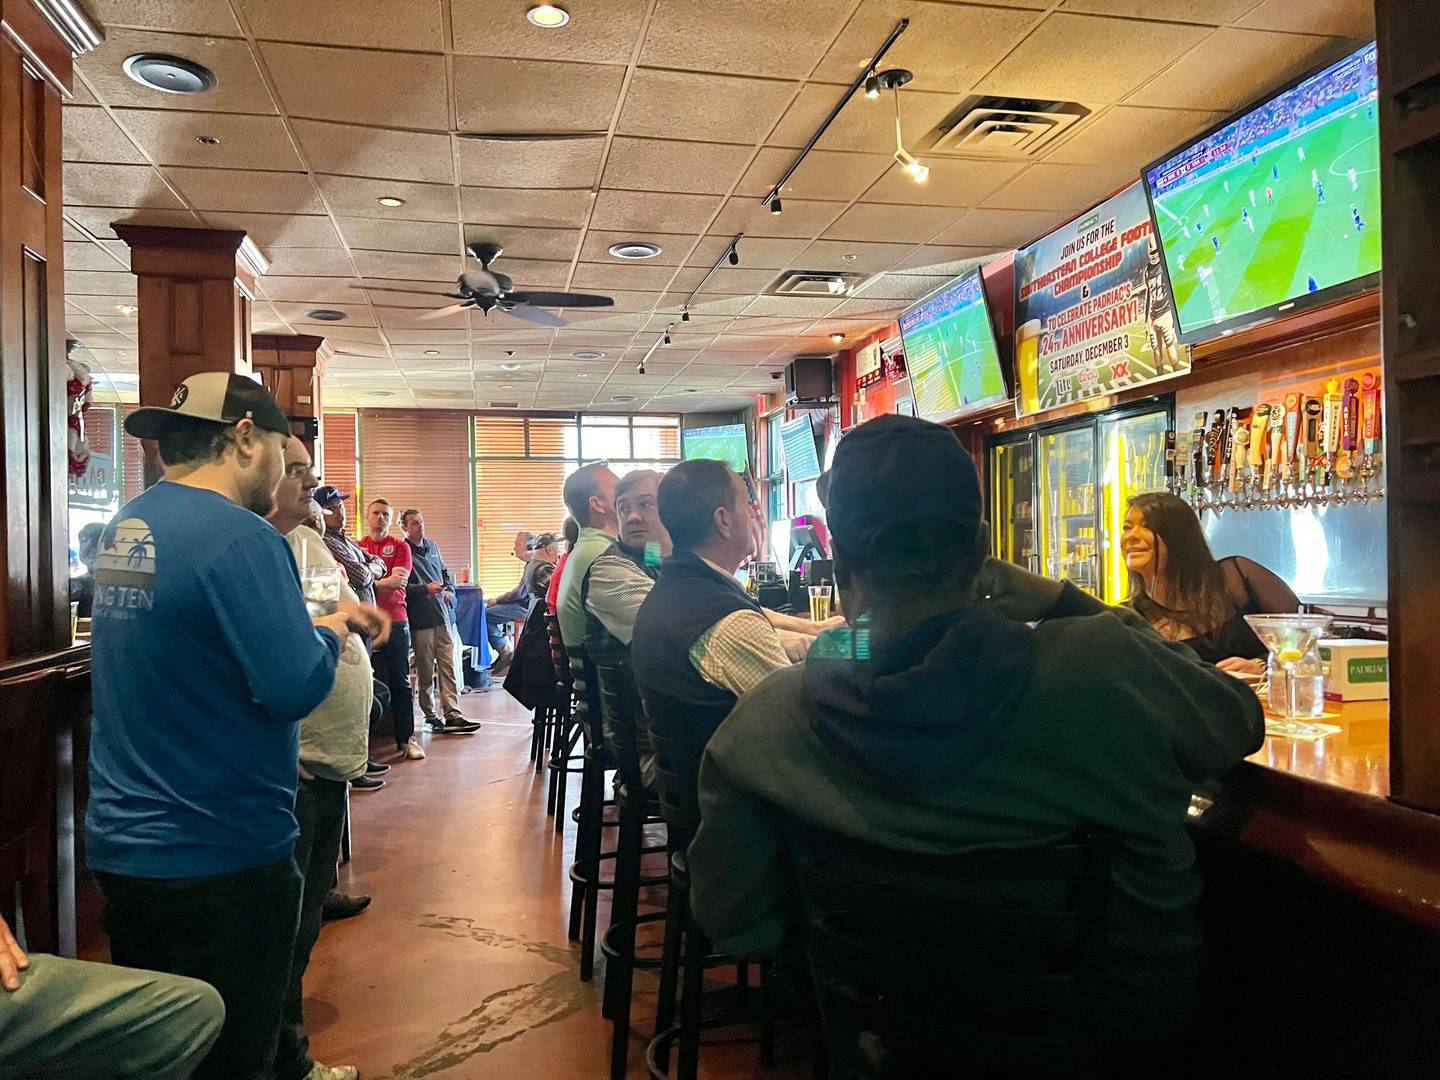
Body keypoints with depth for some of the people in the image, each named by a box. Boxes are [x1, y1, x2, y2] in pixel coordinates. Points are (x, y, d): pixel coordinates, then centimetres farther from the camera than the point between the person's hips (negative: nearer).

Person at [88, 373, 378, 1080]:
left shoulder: (122, 530, 7)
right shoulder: (240, 537, -21)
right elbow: (294, 689, -25)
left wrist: (321, 622, 10)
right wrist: (330, 634, -5)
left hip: (118, 848, 9)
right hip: (219, 857, -8)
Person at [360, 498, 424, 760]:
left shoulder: (400, 547, 8)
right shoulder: (357, 547, 10)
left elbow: (400, 582, -4)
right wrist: (386, 581, -9)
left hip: (395, 621, 0)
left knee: (400, 682, 2)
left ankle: (406, 738, 7)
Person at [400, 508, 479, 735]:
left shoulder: (432, 546, 14)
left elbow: (445, 572, 26)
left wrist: (449, 590, 9)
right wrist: (425, 588, -20)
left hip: (442, 616, 6)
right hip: (420, 620, -6)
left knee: (448, 666, 1)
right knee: (425, 671, 3)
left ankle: (452, 715, 1)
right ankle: (430, 715, 13)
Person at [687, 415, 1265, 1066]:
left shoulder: (761, 725, -24)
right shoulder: (1107, 665, -30)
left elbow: (735, 927, -11)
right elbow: (1241, 722, -6)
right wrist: (1066, 603, -9)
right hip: (1124, 1012, -1)